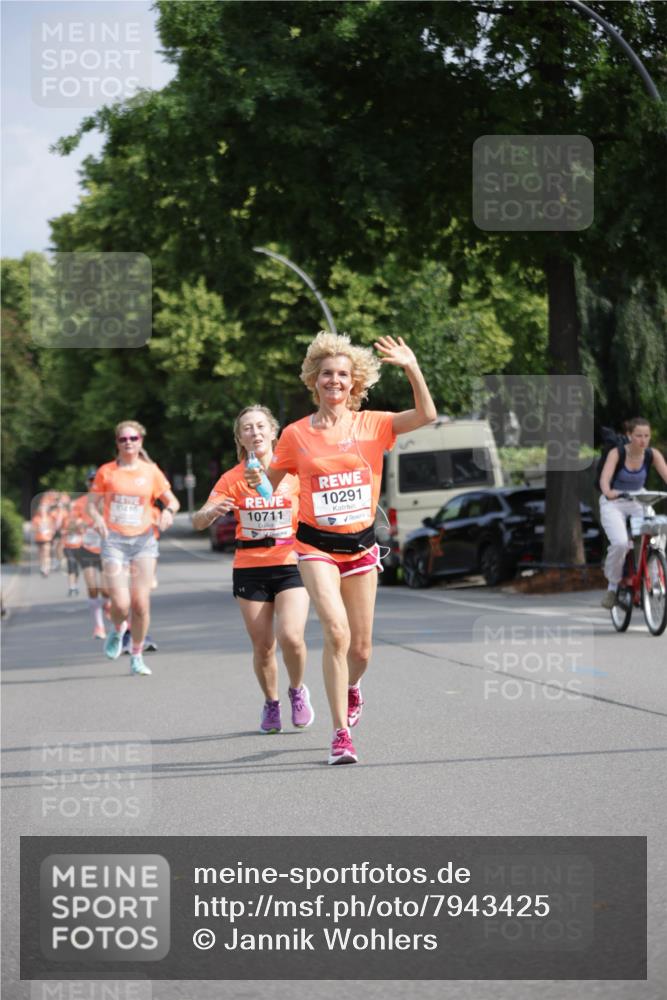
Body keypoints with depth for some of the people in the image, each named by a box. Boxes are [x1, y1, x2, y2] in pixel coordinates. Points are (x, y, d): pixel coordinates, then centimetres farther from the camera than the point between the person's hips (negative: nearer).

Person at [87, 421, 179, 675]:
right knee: (120, 603, -12)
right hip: (114, 541, -1)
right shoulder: (106, 472, 4)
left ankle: (137, 656, 14)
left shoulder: (151, 471, 6)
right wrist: (97, 518, -15)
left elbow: (172, 500, 11)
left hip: (144, 540, 1)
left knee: (141, 604, -3)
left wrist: (169, 510, -12)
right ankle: (118, 630, 23)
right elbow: (92, 504, 7)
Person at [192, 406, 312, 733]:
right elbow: (198, 523, -7)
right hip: (250, 568, 1)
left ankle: (297, 690, 11)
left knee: (291, 637, -18)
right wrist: (213, 511, -30)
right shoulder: (233, 478, -1)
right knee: (263, 646, 2)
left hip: (291, 565, -1)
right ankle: (271, 704, 27)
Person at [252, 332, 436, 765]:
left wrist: (412, 368, -25)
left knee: (361, 648, 8)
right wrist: (257, 482, -13)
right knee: (337, 631, -22)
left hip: (361, 545, 2)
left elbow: (427, 415, -13)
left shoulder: (371, 425, 0)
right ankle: (341, 733, -16)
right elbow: (272, 479, 10)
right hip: (317, 545, -2)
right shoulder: (297, 434, -1)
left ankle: (351, 689, 45)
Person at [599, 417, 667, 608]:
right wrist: (608, 492, -54)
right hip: (613, 503, -3)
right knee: (620, 543, -28)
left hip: (638, 503, 3)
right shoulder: (617, 453, -17)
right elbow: (605, 478, -31)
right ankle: (613, 586, -7)